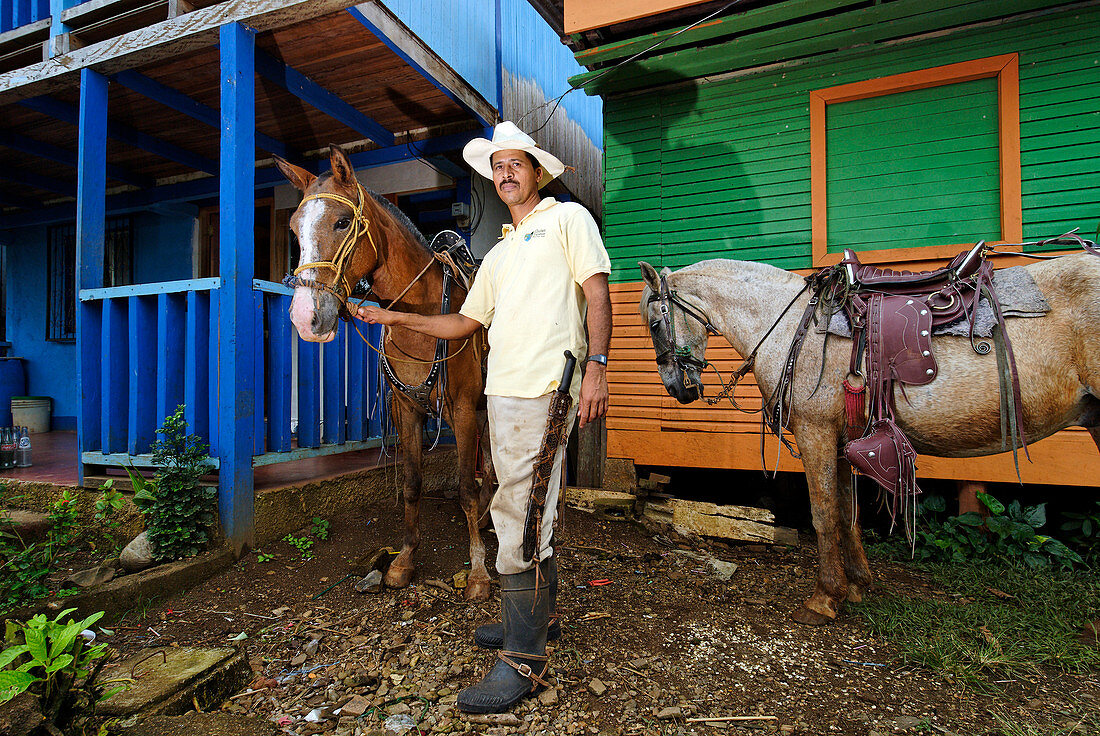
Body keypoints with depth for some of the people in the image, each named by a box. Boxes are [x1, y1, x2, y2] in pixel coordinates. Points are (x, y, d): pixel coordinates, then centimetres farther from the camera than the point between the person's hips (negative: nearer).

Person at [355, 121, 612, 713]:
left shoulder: (568, 218, 6)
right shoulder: (498, 254, 25)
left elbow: (597, 294, -6)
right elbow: (465, 324, 25)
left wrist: (595, 366, -18)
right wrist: (396, 318, 20)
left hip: (545, 389, -8)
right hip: (503, 393, 8)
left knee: (518, 517, -10)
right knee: (529, 514, 15)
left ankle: (524, 660, 1)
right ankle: (538, 620, 30)